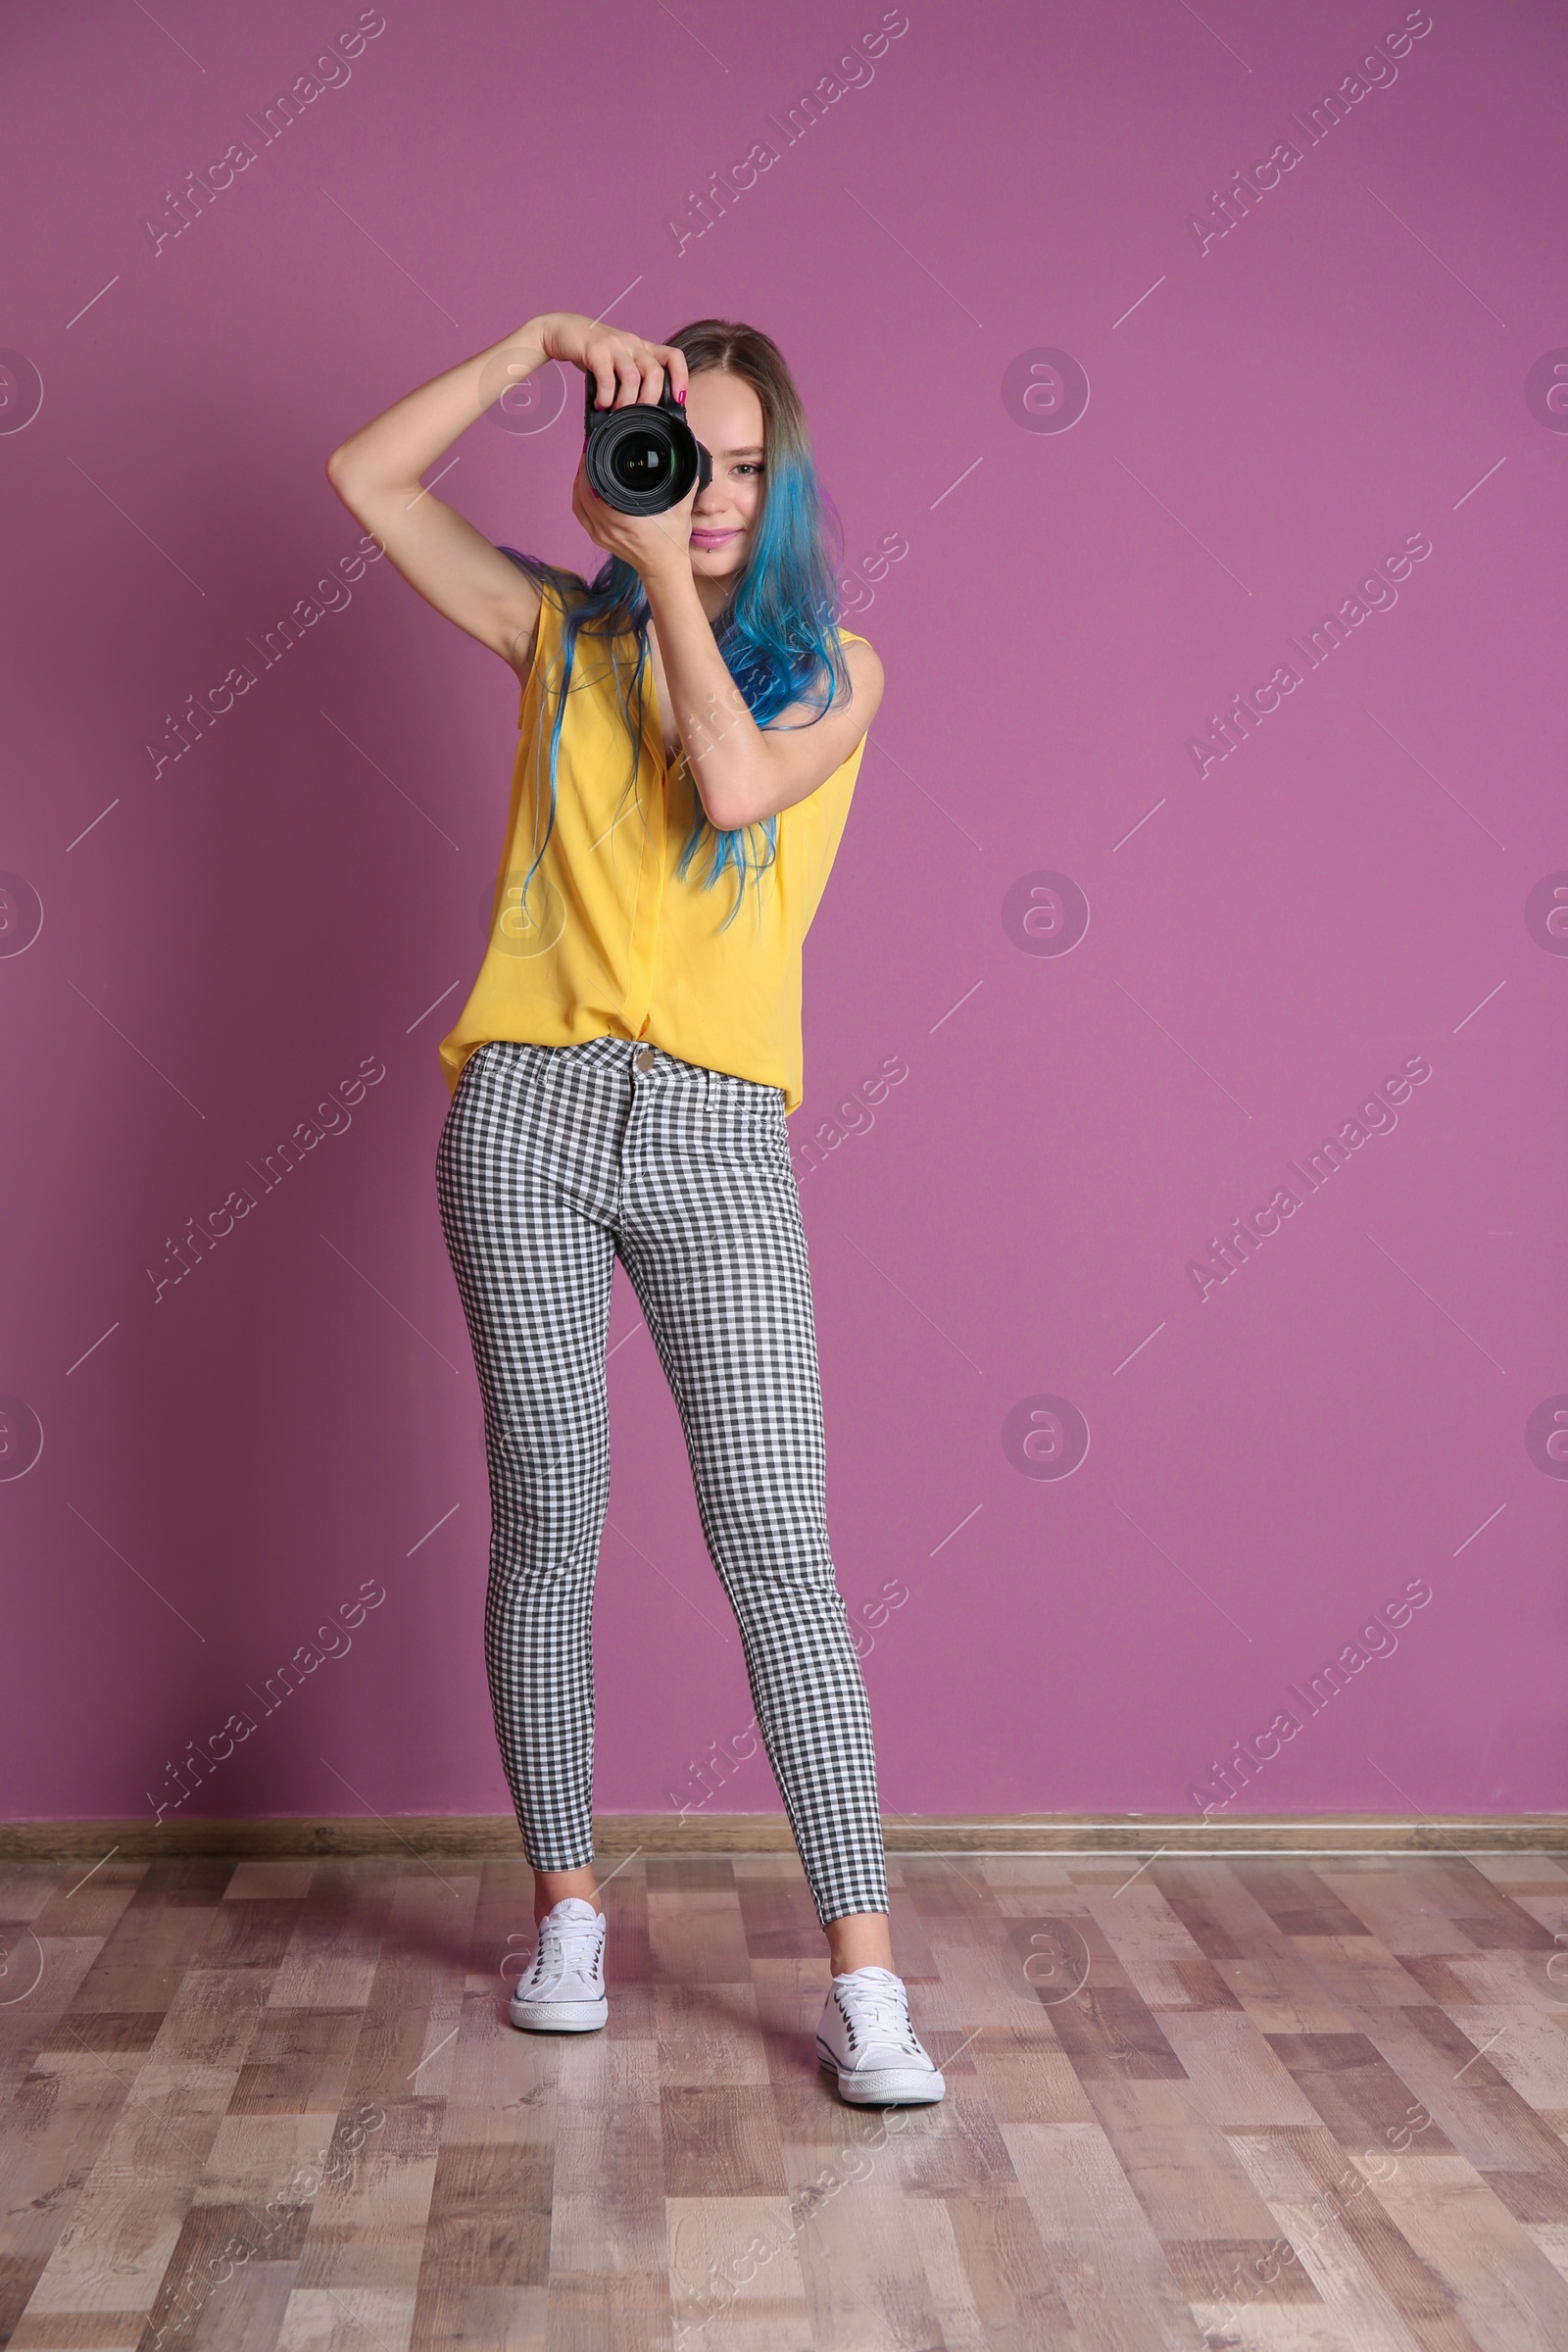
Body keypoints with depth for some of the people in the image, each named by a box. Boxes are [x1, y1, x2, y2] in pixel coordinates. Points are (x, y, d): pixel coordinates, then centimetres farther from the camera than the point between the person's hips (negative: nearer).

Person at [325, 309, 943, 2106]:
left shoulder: (832, 666, 9)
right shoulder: (561, 632, 14)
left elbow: (734, 786, -10)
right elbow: (366, 477, 9)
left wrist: (671, 575, -3)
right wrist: (538, 342, 3)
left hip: (714, 1131, -1)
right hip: (526, 1107, 2)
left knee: (776, 1545, -7)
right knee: (547, 1525, 6)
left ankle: (863, 1974, -1)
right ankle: (567, 1908, 22)